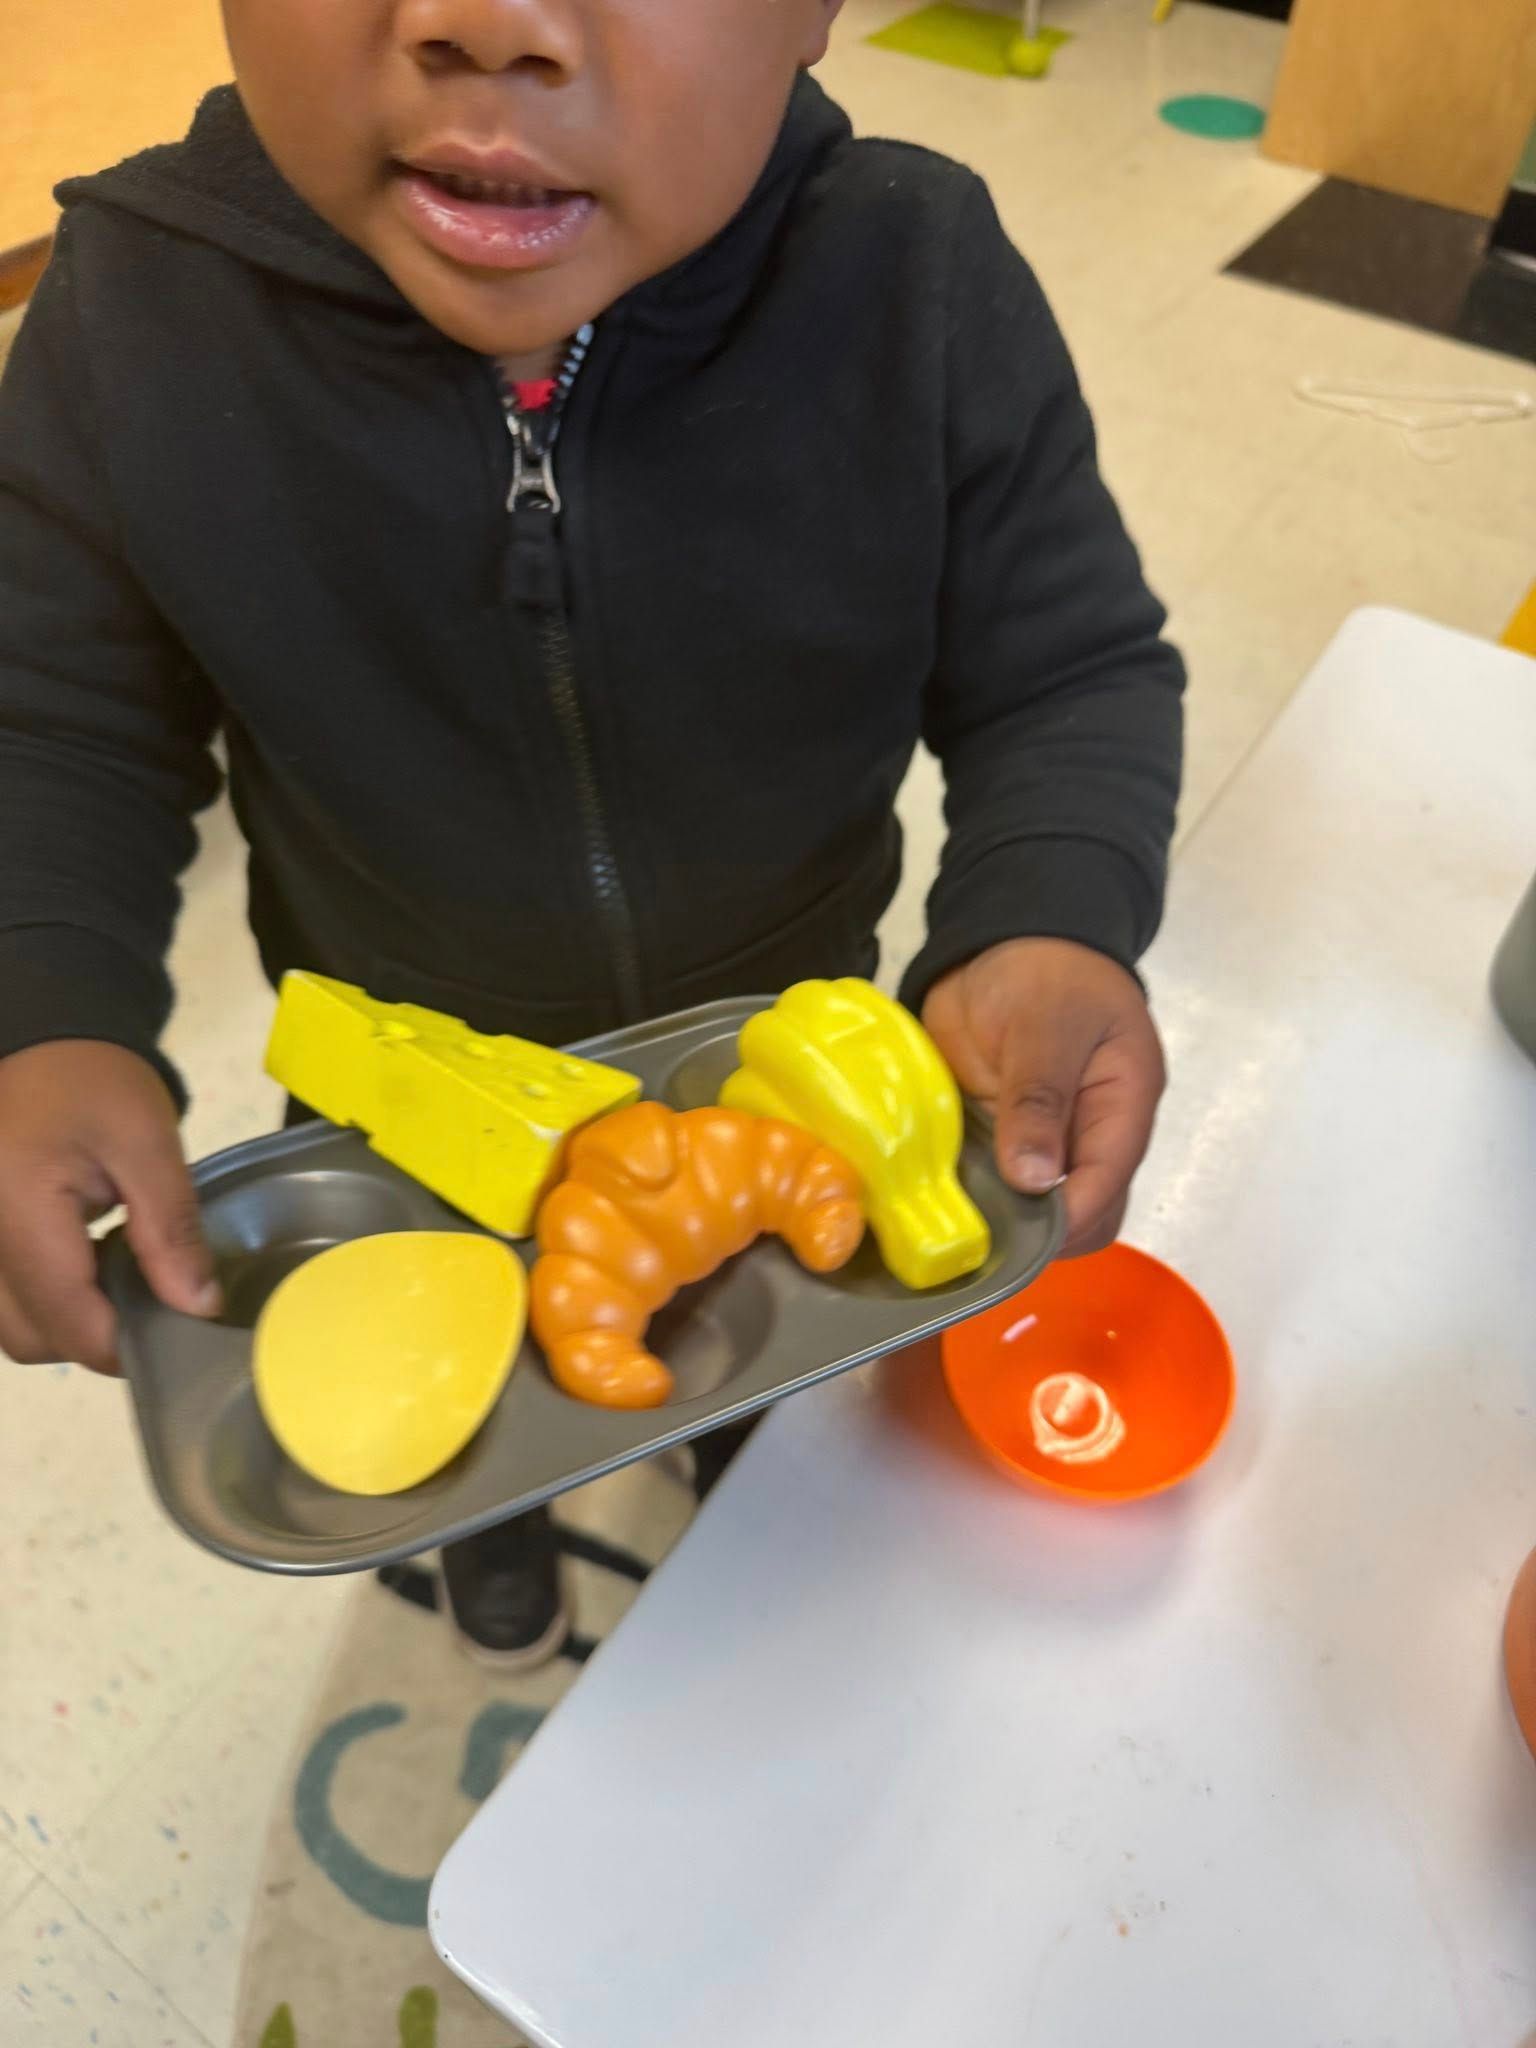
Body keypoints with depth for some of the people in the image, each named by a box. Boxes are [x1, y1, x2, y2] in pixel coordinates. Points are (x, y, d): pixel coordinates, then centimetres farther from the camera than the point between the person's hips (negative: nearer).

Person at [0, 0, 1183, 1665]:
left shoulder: (920, 285, -27)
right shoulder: (139, 310, -26)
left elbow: (1068, 673, -19)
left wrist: (1050, 929, -39)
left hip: (789, 1008, 1)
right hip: (414, 1074, 1)